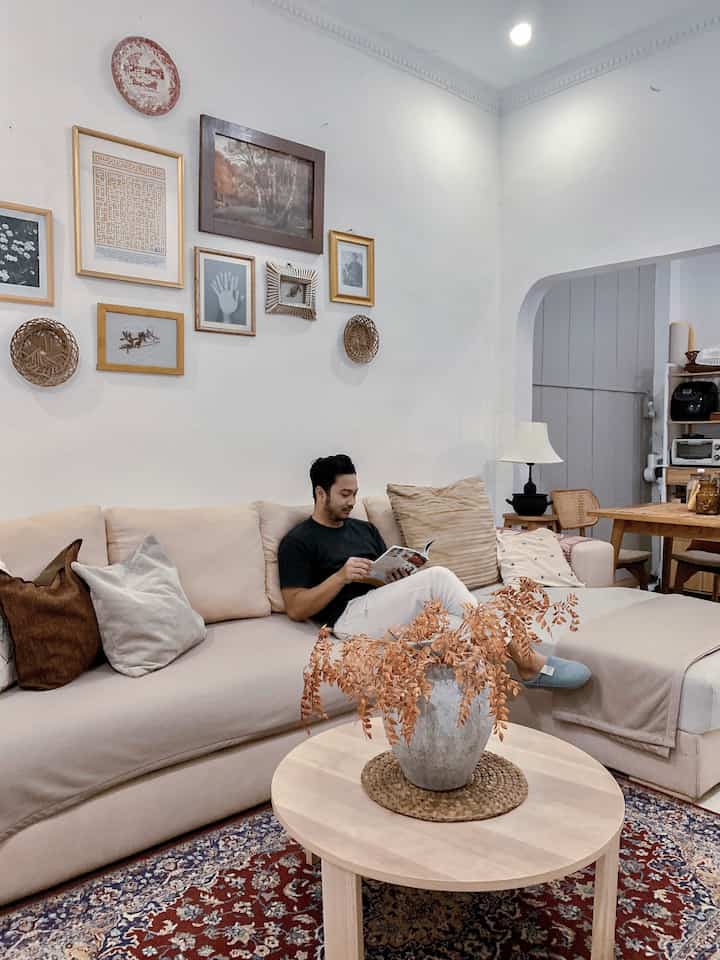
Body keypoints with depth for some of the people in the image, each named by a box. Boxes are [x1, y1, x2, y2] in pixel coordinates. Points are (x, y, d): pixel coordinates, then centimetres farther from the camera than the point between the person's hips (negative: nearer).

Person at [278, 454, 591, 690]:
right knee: (437, 577, -27)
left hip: (384, 606, 7)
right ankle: (524, 659, -26)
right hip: (351, 616, -7)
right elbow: (296, 609, -6)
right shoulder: (298, 541, 2)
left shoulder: (364, 529, 23)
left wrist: (399, 576, -3)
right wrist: (342, 576, -16)